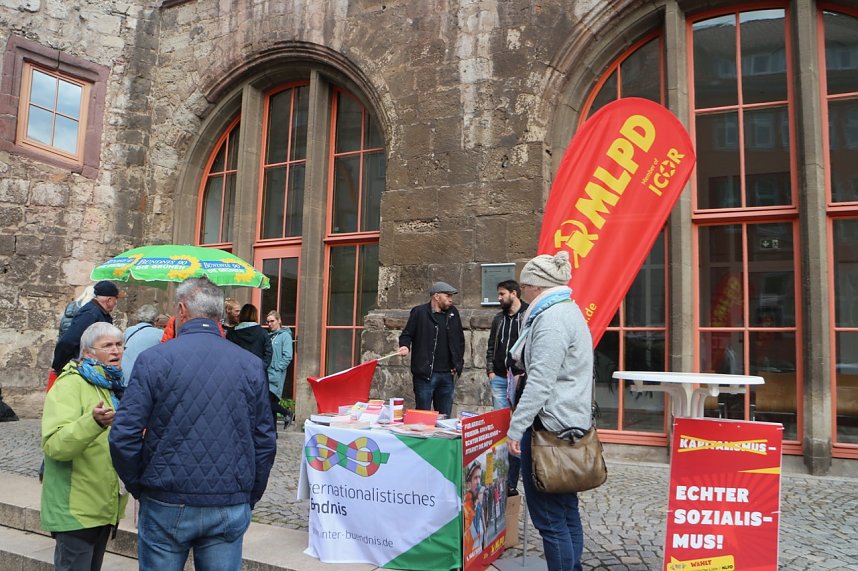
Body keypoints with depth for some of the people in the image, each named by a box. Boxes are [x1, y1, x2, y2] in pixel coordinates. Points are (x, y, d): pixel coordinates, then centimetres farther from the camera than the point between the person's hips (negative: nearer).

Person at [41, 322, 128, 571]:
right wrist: (93, 422, -43)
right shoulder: (71, 385, -15)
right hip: (76, 508, -8)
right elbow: (54, 445, -28)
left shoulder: (115, 385, 9)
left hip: (105, 507, 8)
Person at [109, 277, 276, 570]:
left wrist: (138, 486, 8)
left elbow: (123, 436, -9)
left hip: (166, 505, -2)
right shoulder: (251, 366, 0)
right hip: (230, 509, 2)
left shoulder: (153, 360, -8)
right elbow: (265, 442, 2)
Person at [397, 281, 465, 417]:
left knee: (445, 416, 12)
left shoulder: (453, 313, 11)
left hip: (447, 375, 5)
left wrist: (458, 364, 11)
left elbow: (460, 339, 18)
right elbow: (407, 334, 1)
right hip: (425, 374, -5)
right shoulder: (420, 312, -3)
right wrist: (405, 346, -21)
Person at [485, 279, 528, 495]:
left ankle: (511, 481, 2)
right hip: (499, 379, 6)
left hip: (520, 379, -6)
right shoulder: (498, 319, 16)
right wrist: (490, 371, 9)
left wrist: (525, 373, -13)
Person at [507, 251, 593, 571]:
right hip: (570, 424, 11)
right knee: (566, 511, 16)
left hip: (550, 426, -11)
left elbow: (540, 382, -23)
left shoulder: (551, 319, -17)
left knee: (549, 517, -3)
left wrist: (516, 428, -21)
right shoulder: (569, 311, 15)